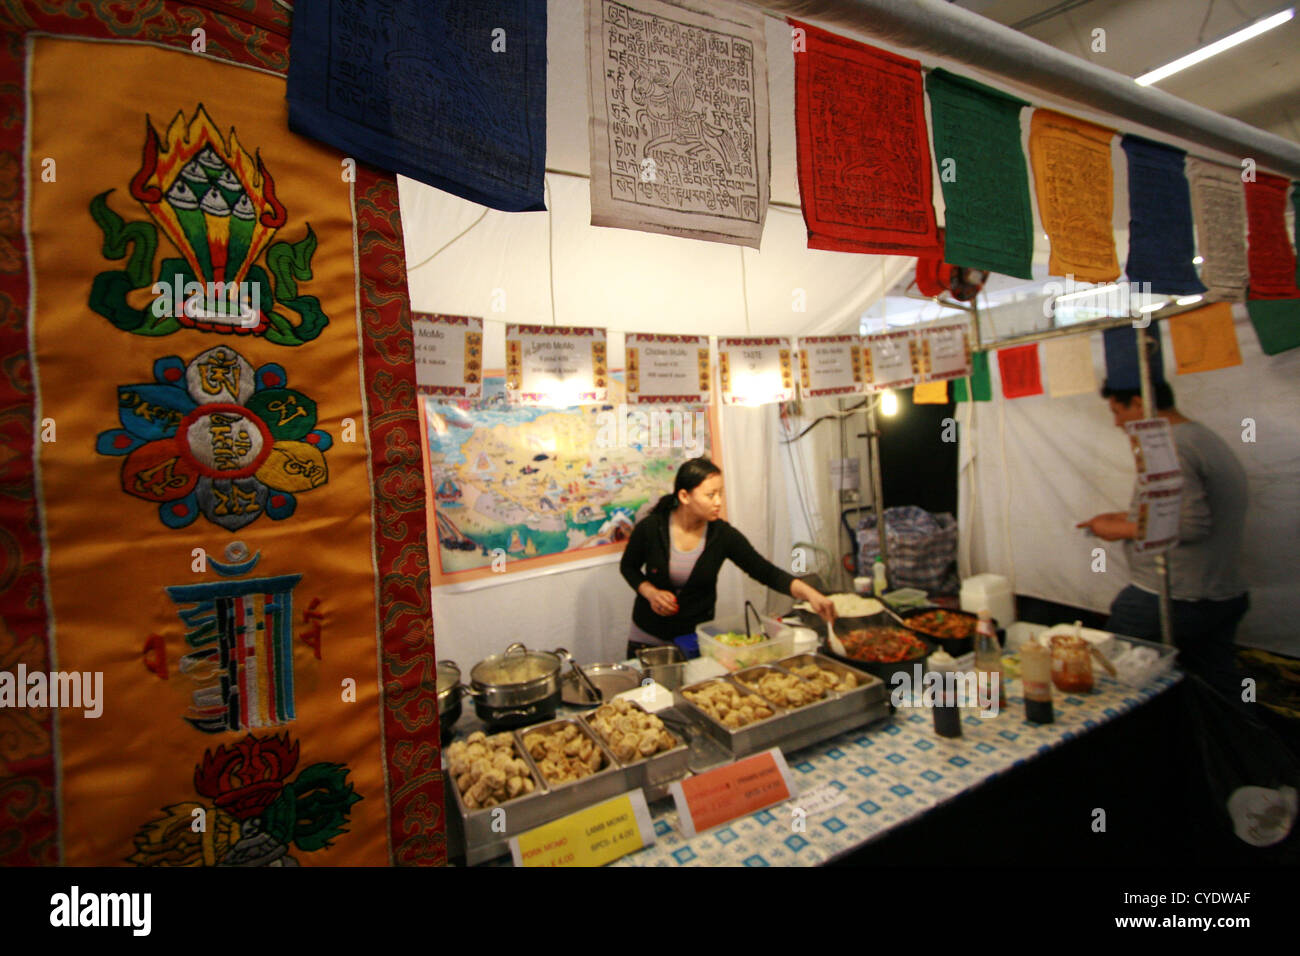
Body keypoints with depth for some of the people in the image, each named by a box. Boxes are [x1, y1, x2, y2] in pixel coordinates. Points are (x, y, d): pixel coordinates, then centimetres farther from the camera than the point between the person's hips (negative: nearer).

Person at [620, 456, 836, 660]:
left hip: (697, 637, 1)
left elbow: (767, 572, -15)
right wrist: (650, 592, -18)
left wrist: (809, 593, -29)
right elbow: (628, 567, 0)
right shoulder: (650, 528, -18)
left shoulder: (723, 535, -16)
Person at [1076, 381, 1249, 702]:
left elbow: (1192, 524, -25)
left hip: (1168, 600, -9)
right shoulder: (1211, 441, 14)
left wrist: (1123, 530, -13)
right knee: (1219, 693, 17)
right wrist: (1128, 517, 17)